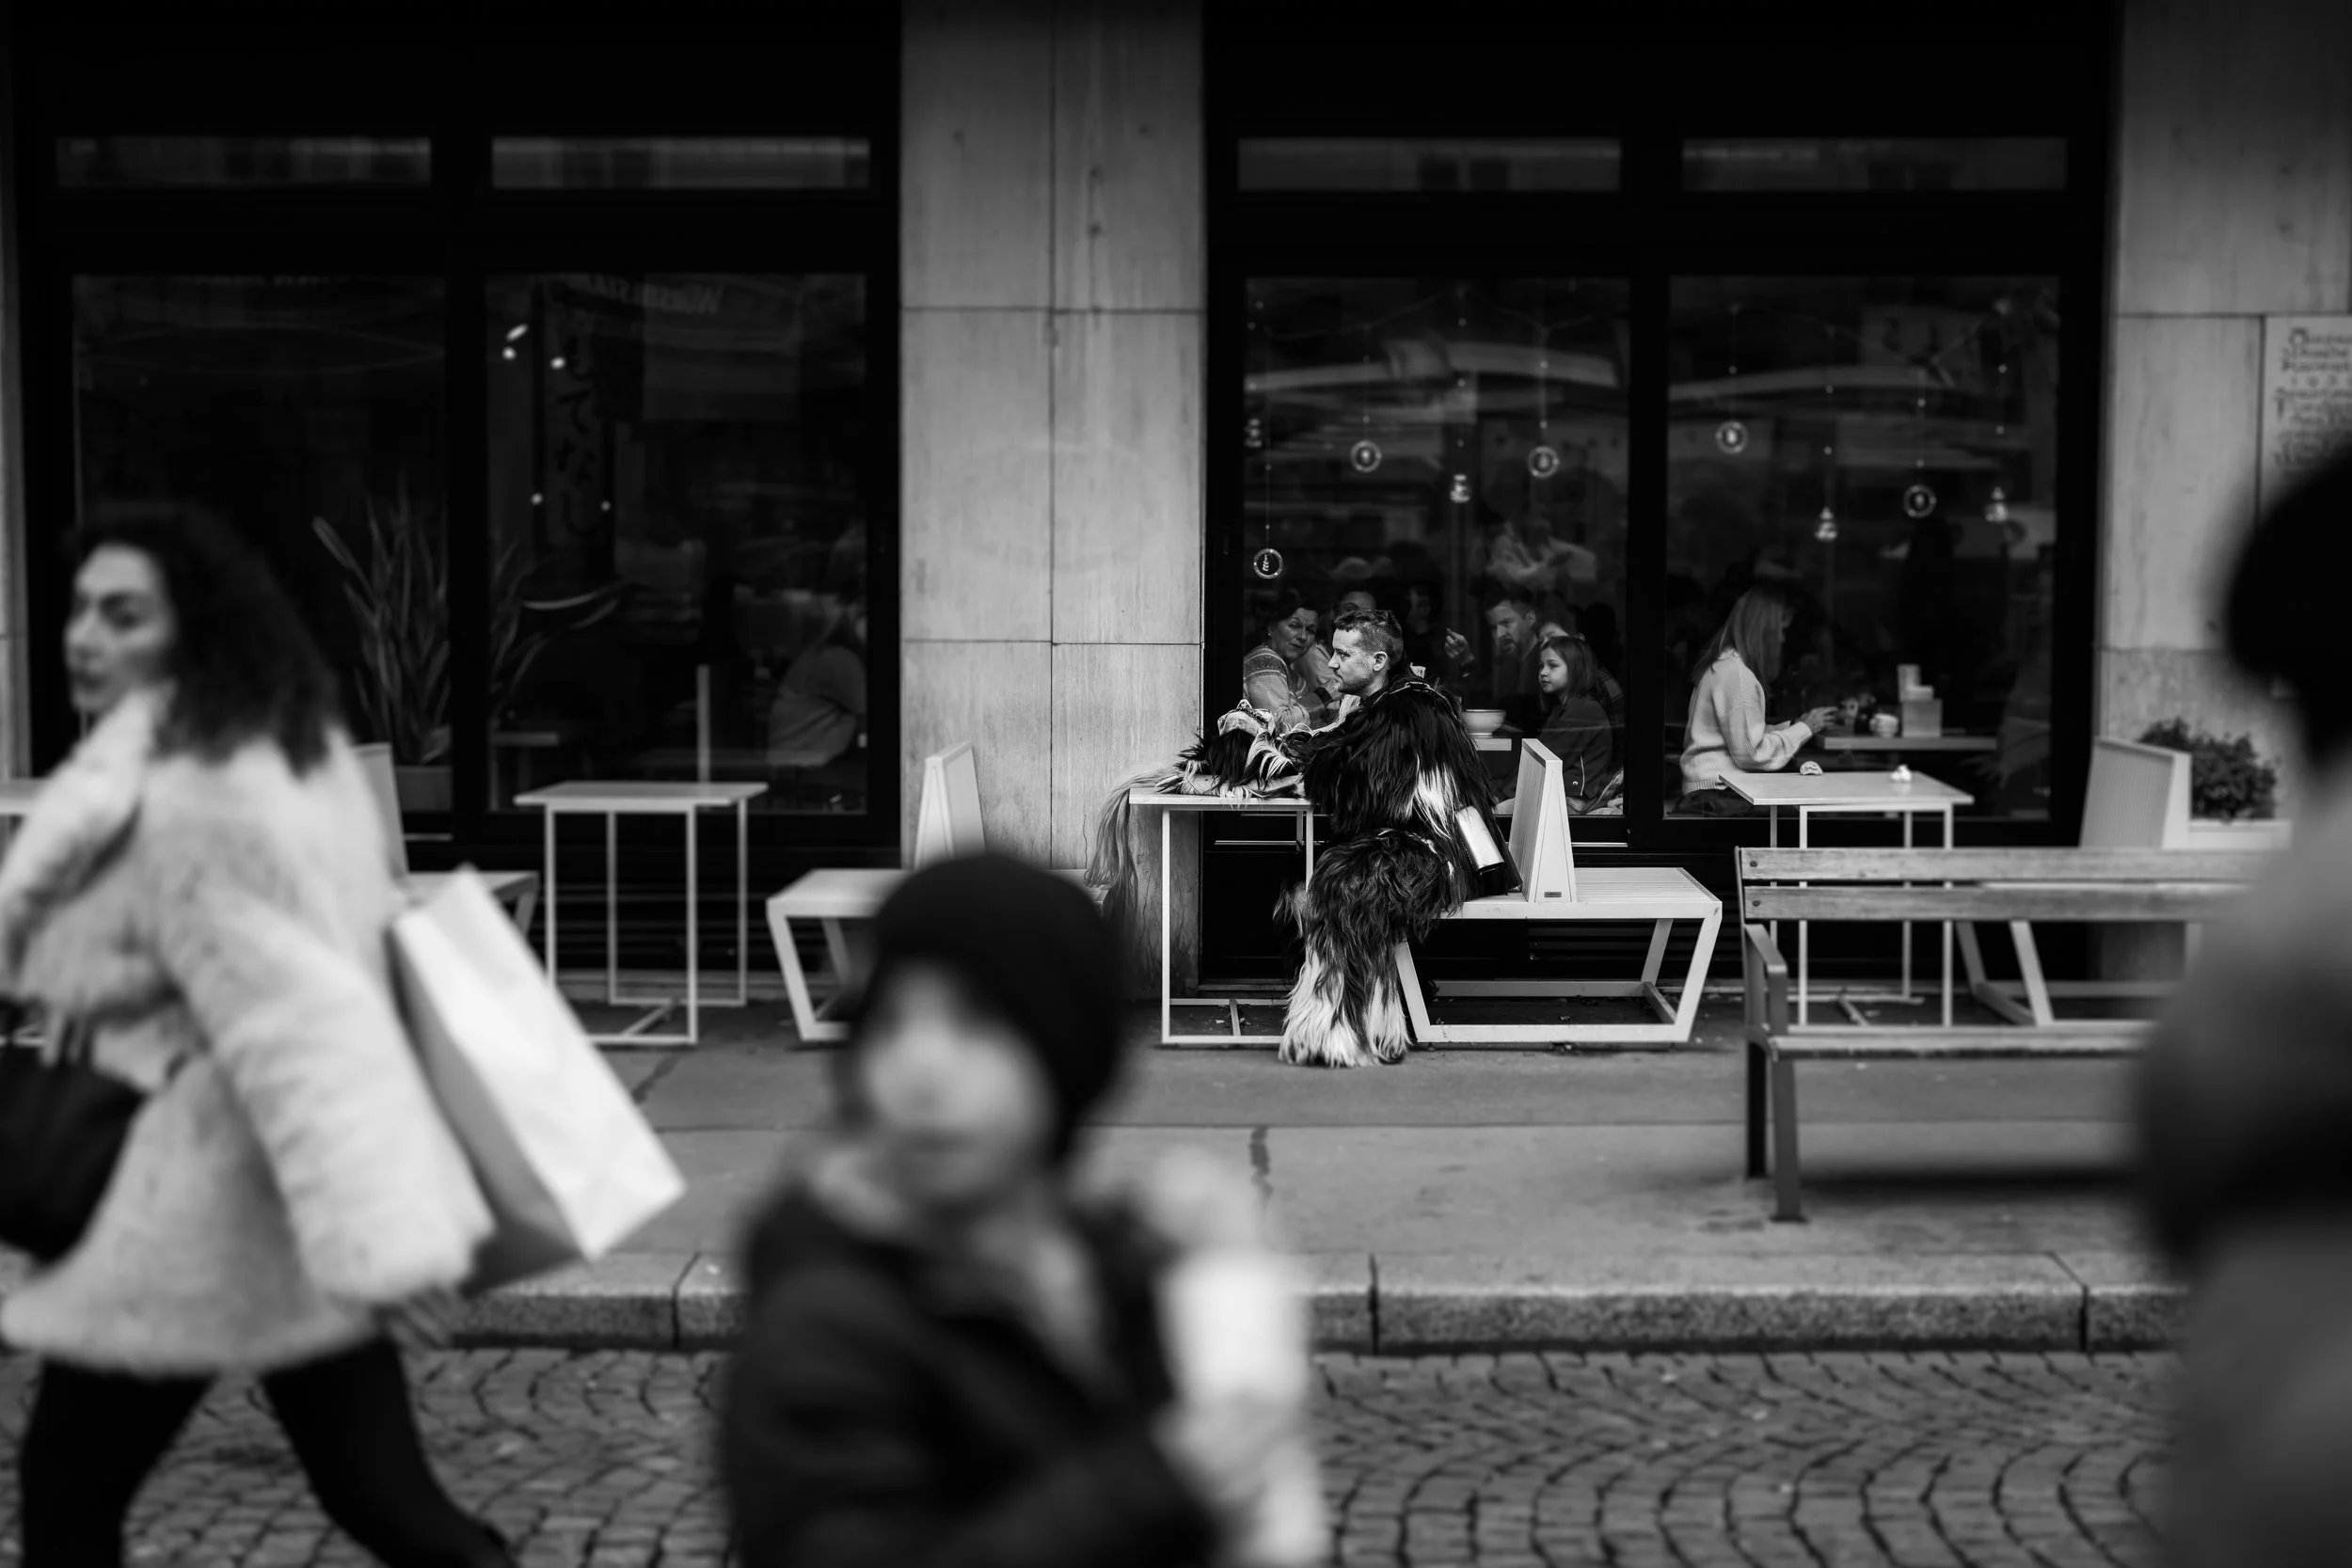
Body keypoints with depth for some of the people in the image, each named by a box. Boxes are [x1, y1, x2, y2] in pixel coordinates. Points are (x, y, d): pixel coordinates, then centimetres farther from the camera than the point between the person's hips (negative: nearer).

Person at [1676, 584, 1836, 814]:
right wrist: (1804, 729, -8)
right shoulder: (1736, 673, -16)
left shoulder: (1722, 663, 15)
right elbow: (1751, 752, -18)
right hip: (1719, 792, -10)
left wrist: (1794, 725, 10)